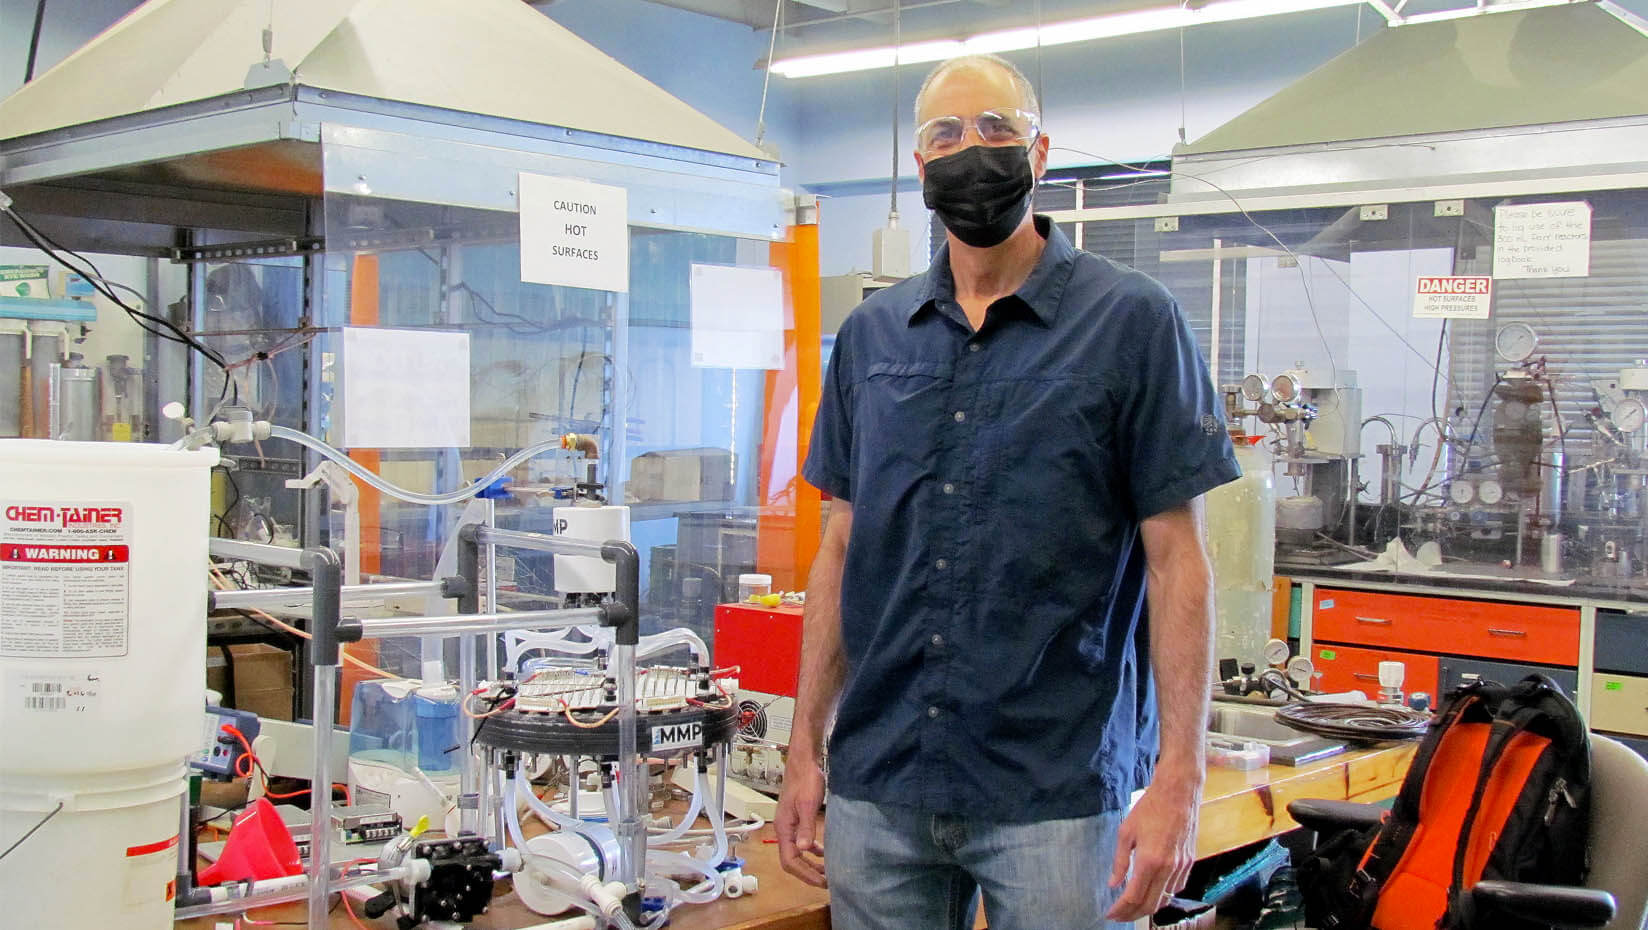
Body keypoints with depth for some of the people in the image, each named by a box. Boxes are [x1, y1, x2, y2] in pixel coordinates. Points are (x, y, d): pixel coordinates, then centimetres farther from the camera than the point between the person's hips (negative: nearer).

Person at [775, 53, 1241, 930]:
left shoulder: (1132, 322, -3)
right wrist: (805, 749, 8)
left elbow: (1176, 559, -5)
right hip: (878, 788, 4)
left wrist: (1179, 779, -12)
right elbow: (841, 549, 12)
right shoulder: (871, 334, 9)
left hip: (1056, 789, -3)